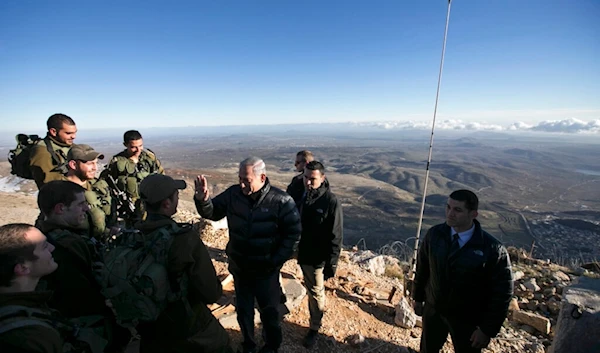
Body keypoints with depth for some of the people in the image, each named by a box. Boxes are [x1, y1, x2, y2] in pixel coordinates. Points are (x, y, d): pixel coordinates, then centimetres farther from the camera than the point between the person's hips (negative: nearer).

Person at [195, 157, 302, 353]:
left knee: (269, 312, 19)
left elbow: (293, 233, -14)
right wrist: (203, 200, -24)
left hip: (267, 271, -3)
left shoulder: (281, 201, -22)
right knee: (243, 310, 24)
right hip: (239, 268, 4)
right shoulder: (233, 194, -13)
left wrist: (277, 260, -14)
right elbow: (212, 212, -2)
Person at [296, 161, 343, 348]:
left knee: (316, 293, 12)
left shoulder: (331, 202, -20)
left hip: (319, 258, -5)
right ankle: (317, 315, 47)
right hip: (303, 254, 5)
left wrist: (331, 264, -15)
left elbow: (336, 237, -17)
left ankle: (314, 328, 32)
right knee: (311, 290, 23)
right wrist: (296, 251, 12)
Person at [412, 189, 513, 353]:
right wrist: (418, 297, 6)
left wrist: (488, 329, -11)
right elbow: (422, 267, -2)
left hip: (468, 320, -2)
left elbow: (502, 293, -14)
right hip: (433, 310, 3)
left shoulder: (492, 249, -23)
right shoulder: (435, 234, -13)